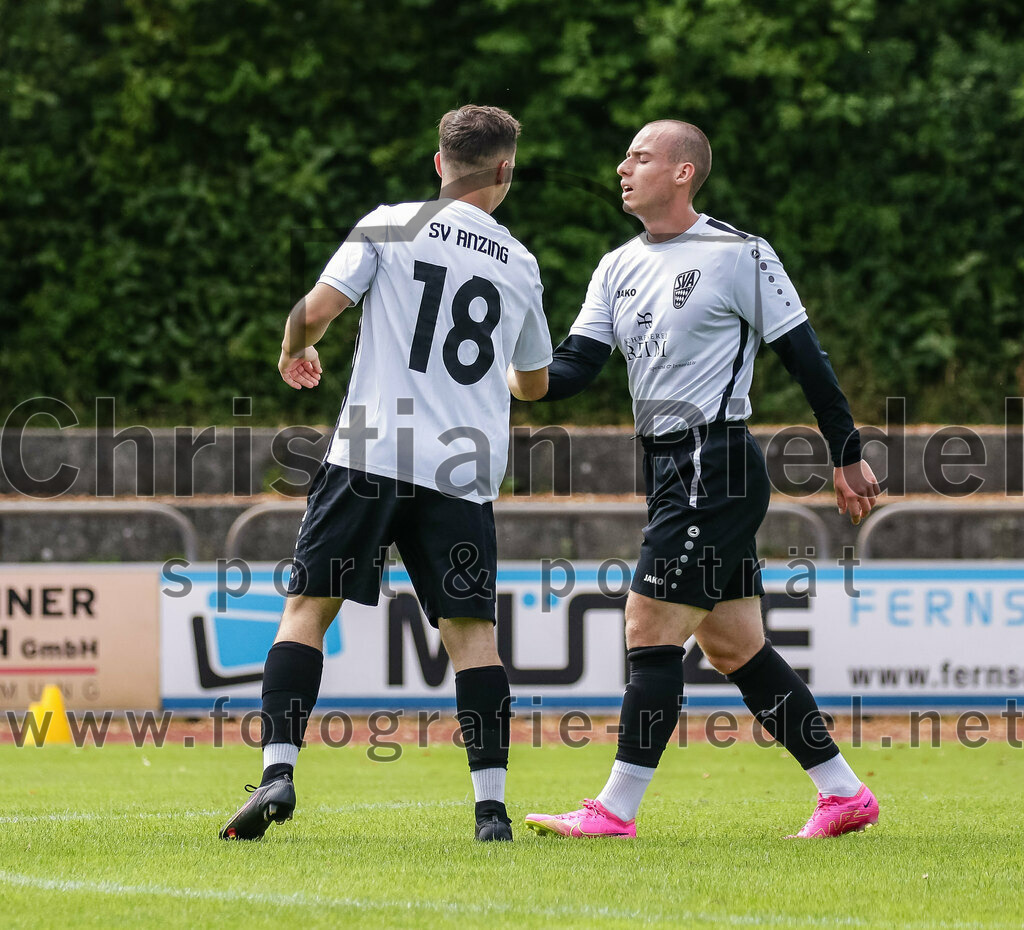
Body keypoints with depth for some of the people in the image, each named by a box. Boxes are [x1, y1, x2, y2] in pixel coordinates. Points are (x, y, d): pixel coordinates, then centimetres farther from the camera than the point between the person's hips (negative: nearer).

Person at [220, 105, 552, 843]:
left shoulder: (390, 227, 3)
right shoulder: (520, 264, 15)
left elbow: (316, 309, -5)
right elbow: (534, 382, 27)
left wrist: (295, 352, 18)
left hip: (373, 452, -2)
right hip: (465, 470, 2)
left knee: (308, 607, 4)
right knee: (471, 629, 6)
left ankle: (278, 772, -9)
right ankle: (492, 803, -2)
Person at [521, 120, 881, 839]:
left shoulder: (739, 256, -8)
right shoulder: (619, 268, 13)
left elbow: (805, 356, -4)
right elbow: (574, 369, 7)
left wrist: (848, 456, -1)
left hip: (717, 466, -8)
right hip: (672, 472, 8)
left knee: (650, 628, -10)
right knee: (734, 647, 9)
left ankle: (617, 809, -7)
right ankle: (845, 794, 15)